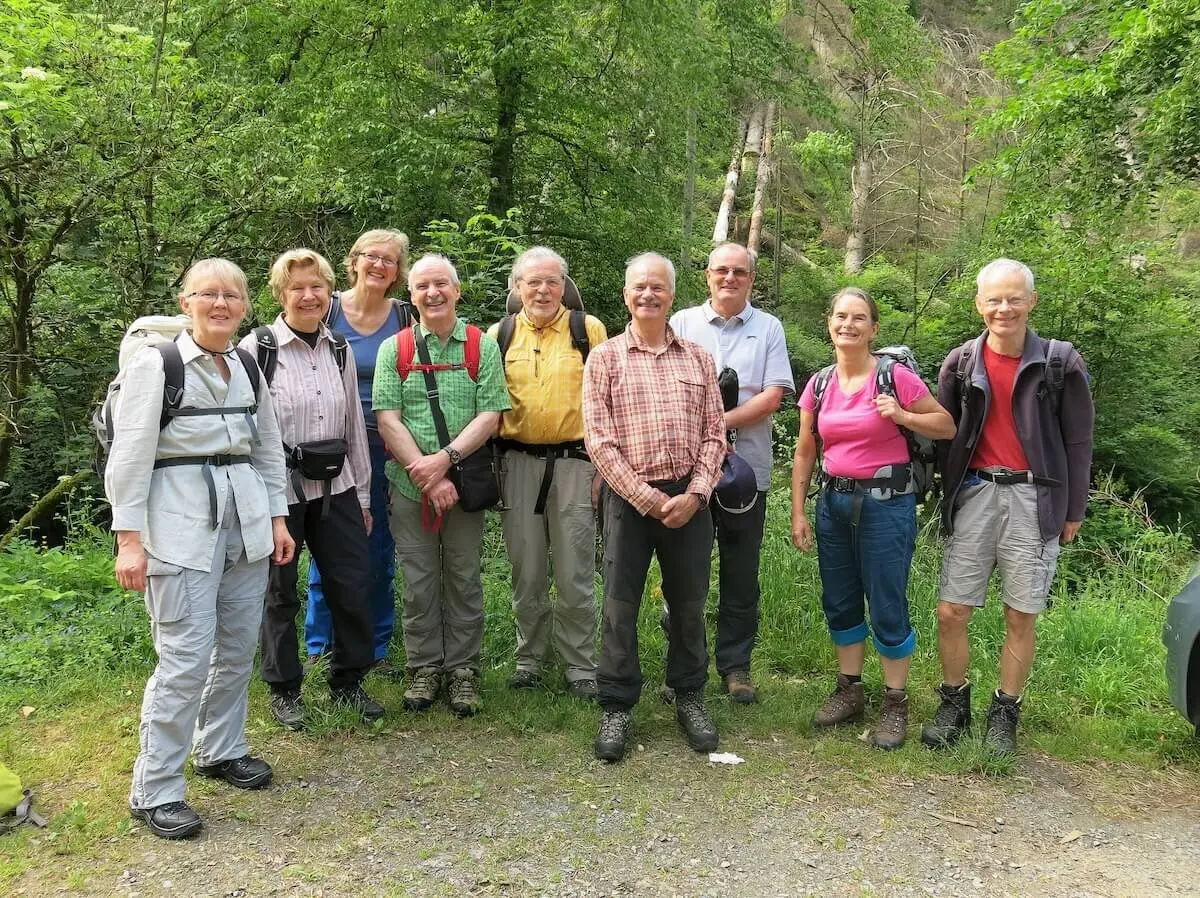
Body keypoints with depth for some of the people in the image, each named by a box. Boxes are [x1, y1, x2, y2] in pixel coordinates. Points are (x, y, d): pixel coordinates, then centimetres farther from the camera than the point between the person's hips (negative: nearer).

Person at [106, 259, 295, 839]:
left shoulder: (248, 368, 12)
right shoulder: (155, 363, -5)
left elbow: (268, 447, 17)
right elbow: (130, 454, -8)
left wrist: (277, 517, 13)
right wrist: (129, 538, -12)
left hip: (245, 518, 6)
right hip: (181, 522, -6)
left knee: (238, 645, 11)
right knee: (186, 655, -7)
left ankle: (221, 749, 31)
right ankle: (154, 789, 6)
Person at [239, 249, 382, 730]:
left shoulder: (341, 351, 9)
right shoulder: (256, 348, -7)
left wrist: (362, 493, 15)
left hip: (335, 487, 5)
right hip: (278, 488, -4)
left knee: (353, 585, 5)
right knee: (279, 592, 8)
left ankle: (348, 681, 25)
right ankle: (283, 689, 26)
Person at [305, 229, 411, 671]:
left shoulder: (405, 316, 5)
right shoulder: (328, 310, -2)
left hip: (385, 447, 2)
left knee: (380, 551, 9)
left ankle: (376, 648, 22)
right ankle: (321, 648, 18)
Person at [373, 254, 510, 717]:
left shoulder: (483, 347, 3)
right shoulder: (393, 349, 4)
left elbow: (489, 416, -5)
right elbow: (388, 421, -3)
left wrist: (446, 459, -17)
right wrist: (427, 476, -13)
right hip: (409, 486, 1)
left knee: (464, 579, 7)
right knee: (418, 581, 8)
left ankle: (463, 669, 19)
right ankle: (424, 666, 22)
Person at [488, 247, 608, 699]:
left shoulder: (589, 330, 2)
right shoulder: (499, 335, 7)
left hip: (574, 461, -2)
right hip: (518, 462, 2)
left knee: (575, 574, 3)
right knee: (526, 572, 11)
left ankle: (580, 667, 15)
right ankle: (529, 659, 26)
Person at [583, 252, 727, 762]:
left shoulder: (698, 359, 9)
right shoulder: (605, 358, 2)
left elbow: (714, 434, 6)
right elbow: (599, 440, -6)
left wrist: (694, 495, -8)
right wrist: (648, 498, -12)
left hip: (689, 499, 2)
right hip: (629, 497, -2)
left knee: (689, 603, 11)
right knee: (620, 605, 3)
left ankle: (689, 698, 28)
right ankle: (616, 707, 16)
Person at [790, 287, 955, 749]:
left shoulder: (895, 377, -8)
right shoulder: (819, 385, 5)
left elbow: (947, 425, -1)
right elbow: (805, 452, 10)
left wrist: (902, 416, -17)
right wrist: (798, 512, 7)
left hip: (885, 502, -5)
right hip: (834, 500, 5)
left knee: (887, 607, 0)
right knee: (839, 603, 13)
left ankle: (895, 703, 16)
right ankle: (849, 690, 29)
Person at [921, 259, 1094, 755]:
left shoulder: (1060, 362, -1)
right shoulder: (960, 364, 4)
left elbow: (1078, 442, 3)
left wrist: (1074, 511, 3)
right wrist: (948, 497, 7)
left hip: (1034, 499, -1)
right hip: (975, 495, 2)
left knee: (1021, 617, 5)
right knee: (951, 612, 1)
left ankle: (1004, 714, 21)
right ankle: (953, 705, 20)